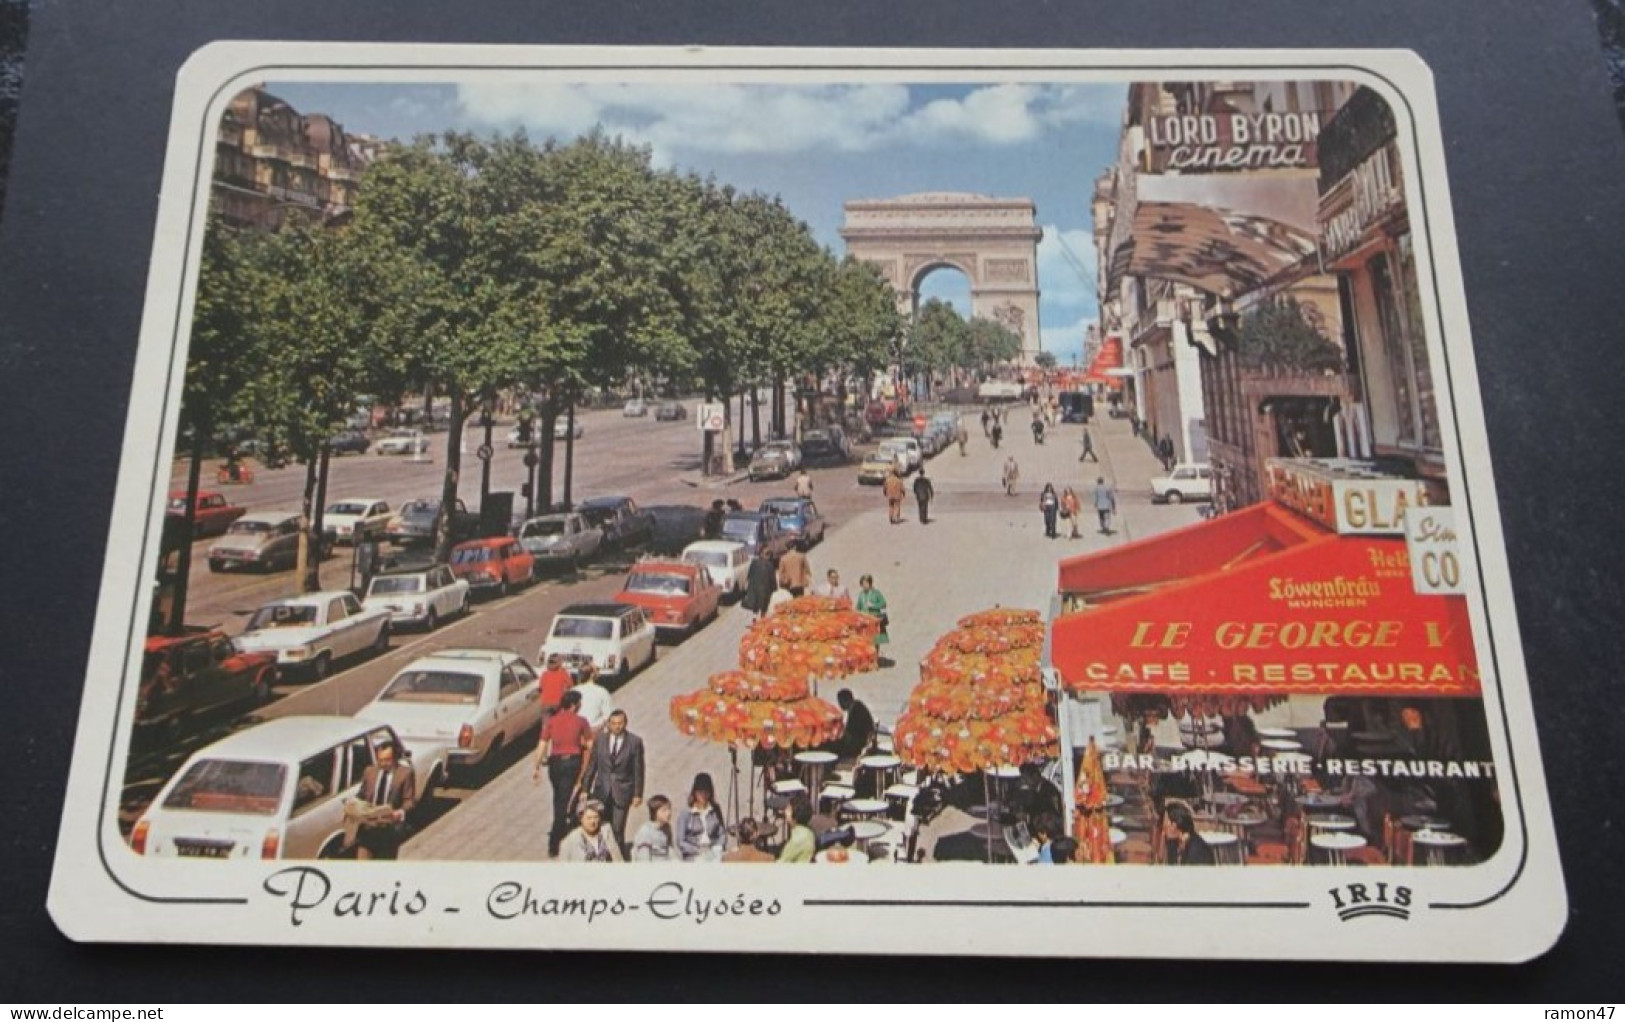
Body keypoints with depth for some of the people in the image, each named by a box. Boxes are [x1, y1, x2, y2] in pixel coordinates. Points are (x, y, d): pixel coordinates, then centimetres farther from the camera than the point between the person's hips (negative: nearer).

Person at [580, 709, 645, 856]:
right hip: (601, 790, 3)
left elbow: (638, 770, -2)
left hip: (622, 792, -2)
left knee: (618, 830, -5)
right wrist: (585, 788, 6)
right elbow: (591, 765, 7)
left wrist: (638, 794, -3)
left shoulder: (635, 742, -5)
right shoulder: (600, 739, 1)